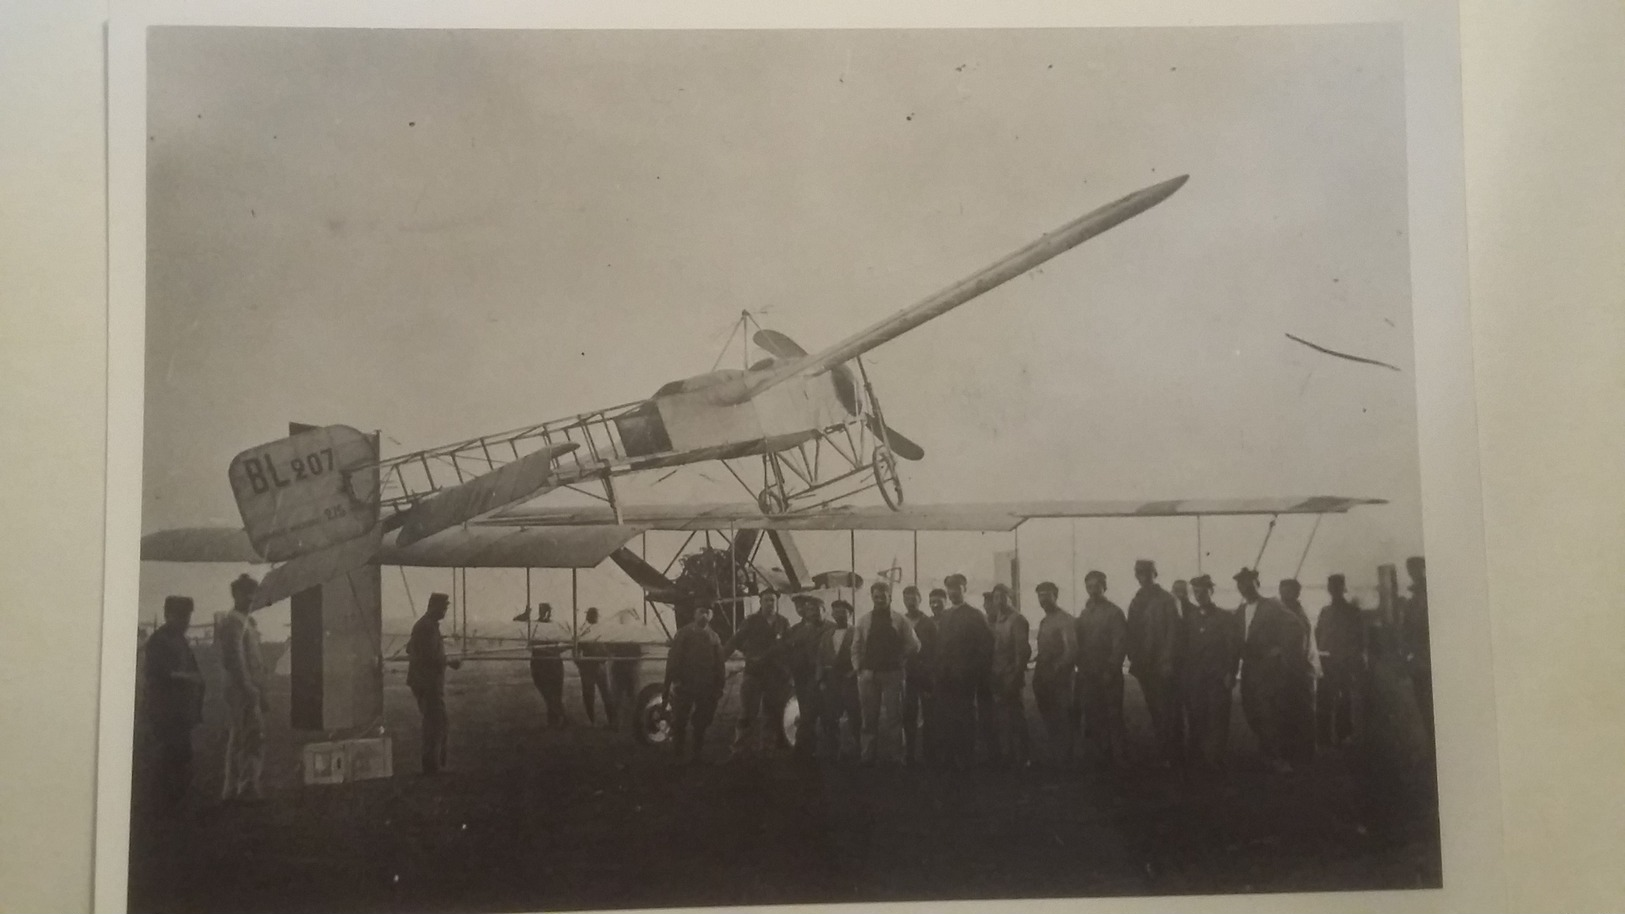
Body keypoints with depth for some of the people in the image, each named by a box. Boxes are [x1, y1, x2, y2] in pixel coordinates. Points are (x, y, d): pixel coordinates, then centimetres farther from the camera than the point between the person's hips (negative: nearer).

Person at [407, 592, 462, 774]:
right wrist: (450, 663, -12)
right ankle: (432, 764, -4)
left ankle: (434, 762, 22)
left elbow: (409, 648, 25)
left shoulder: (420, 624, 15)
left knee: (431, 721, 17)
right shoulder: (429, 626, -17)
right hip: (430, 682, -10)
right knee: (437, 723, -5)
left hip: (420, 680, 10)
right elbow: (431, 656, -23)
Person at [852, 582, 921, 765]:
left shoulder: (900, 620, 2)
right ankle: (867, 757, 10)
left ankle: (894, 757, 3)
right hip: (868, 674, 2)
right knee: (869, 717, 5)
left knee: (893, 716, -2)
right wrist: (860, 669, 0)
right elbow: (856, 648, 9)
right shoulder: (863, 621, 8)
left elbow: (914, 646, 4)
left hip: (892, 674, -2)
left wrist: (900, 661, 2)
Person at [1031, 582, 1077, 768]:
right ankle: (1054, 761, 16)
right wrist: (1038, 679, 10)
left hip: (1059, 680, -7)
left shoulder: (1065, 620, -7)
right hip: (1044, 681, 7)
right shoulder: (1044, 621, 17)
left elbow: (1071, 651, -15)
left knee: (1062, 724, -4)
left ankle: (1064, 763, 2)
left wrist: (1054, 671, -16)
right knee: (1050, 725, 10)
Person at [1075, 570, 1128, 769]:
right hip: (1088, 676, 5)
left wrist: (1110, 671, -14)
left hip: (1108, 676, -5)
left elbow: (1120, 644, -8)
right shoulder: (1084, 614, 15)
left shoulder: (1113, 612, -2)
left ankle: (1116, 759, 5)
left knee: (1112, 718, -3)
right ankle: (1100, 758, 11)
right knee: (1092, 720, 4)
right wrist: (1082, 668, 2)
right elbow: (1080, 645, 14)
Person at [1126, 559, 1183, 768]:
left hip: (1164, 665, -4)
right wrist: (1134, 660, 4)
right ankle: (1164, 753, 10)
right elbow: (1132, 633, 13)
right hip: (1145, 665, 4)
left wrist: (1167, 662, -14)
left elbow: (1172, 631, -8)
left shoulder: (1166, 599, -2)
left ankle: (1168, 756, 1)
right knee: (1154, 711, 5)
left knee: (1167, 710, -4)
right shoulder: (1136, 602, 12)